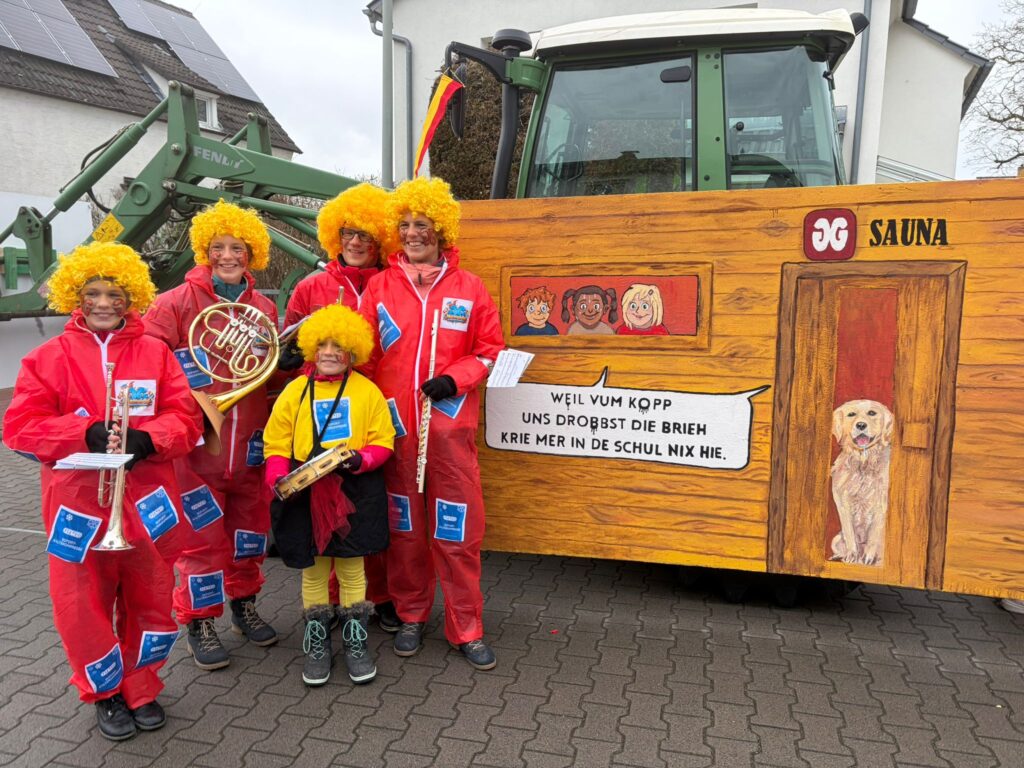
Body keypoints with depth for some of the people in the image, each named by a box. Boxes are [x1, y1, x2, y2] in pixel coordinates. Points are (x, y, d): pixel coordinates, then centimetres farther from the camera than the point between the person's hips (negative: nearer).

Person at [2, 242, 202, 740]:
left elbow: (185, 417, -2)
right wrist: (86, 434, -20)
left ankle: (140, 687, 34)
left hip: (146, 502, 1)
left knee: (151, 601, 12)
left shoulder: (155, 353, 2)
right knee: (83, 605, 8)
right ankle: (106, 693, 32)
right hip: (79, 504, 0)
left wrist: (146, 439, -21)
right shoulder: (49, 358, 0)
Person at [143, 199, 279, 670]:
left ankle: (243, 604, 35)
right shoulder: (176, 303, -5)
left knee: (250, 527, 15)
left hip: (249, 441, 4)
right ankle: (199, 622, 21)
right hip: (195, 441, -4)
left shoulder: (264, 308, 8)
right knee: (203, 534, 4)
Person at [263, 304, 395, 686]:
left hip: (354, 492, -1)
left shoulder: (367, 390, 0)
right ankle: (317, 642, 28)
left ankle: (356, 640, 26)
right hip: (305, 495, 1)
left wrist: (360, 459, -19)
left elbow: (383, 440, -1)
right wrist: (279, 478, -14)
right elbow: (275, 443, 2)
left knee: (352, 566, 9)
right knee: (313, 568, 11)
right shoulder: (295, 391, 2)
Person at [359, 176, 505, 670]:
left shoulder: (468, 287, 5)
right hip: (395, 424, 1)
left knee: (458, 527, 3)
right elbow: (363, 353, 6)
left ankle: (467, 629, 16)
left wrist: (455, 378, -9)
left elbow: (491, 348, 7)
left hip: (450, 423, 0)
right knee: (404, 524, 11)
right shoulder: (379, 286, 6)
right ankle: (411, 617, 28)